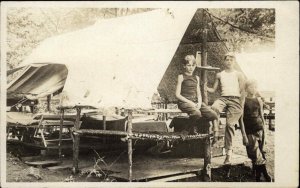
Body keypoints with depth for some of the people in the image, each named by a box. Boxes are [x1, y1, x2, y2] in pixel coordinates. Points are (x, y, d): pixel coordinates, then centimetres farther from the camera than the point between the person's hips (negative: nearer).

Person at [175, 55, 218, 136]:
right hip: (184, 102, -6)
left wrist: (199, 103, -5)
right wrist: (189, 102, -14)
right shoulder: (181, 77, 3)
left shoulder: (196, 78, 19)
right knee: (196, 113, -38)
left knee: (213, 115, -14)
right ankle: (191, 128, -6)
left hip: (195, 101, 6)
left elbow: (199, 94, 17)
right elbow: (177, 94, -5)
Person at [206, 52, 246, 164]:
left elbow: (242, 92, 8)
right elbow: (213, 90, 17)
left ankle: (229, 151, -7)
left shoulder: (238, 75, 12)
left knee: (230, 124, -12)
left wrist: (241, 105, -2)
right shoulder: (219, 75, 18)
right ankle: (215, 133, -30)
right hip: (223, 98, 2)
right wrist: (206, 88, -4)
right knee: (214, 107, -35)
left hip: (234, 99, -2)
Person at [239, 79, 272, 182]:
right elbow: (241, 118, -7)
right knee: (255, 155, -6)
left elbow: (261, 116, 14)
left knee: (257, 155, 6)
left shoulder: (259, 100, 7)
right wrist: (244, 134, -12)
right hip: (249, 131, -3)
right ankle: (266, 176, 2)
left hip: (259, 129, 3)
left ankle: (258, 177, 14)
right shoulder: (243, 100, -5)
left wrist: (264, 130, 11)